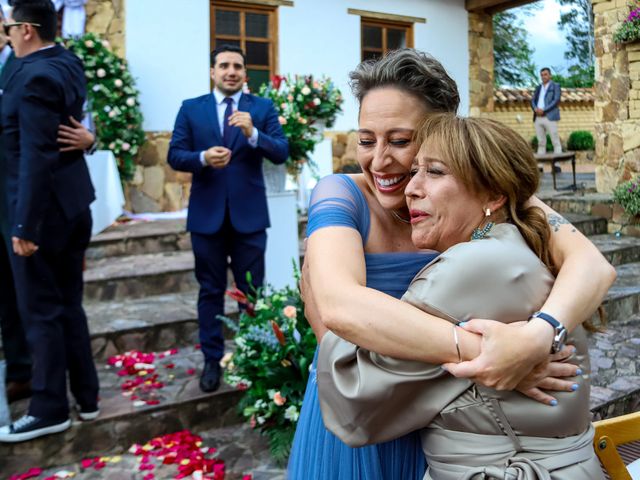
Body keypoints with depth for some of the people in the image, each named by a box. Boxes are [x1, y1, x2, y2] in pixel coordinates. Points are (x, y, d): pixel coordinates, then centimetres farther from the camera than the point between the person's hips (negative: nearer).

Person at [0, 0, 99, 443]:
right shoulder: (68, 64, 9)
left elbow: (36, 157, -23)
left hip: (43, 209, -9)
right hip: (73, 203, 9)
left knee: (41, 313, 3)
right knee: (68, 306, 17)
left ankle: (51, 410, 17)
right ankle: (86, 396, 28)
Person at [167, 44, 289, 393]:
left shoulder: (262, 108, 3)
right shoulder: (191, 108, 6)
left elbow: (281, 153, -7)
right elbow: (175, 156, 0)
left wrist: (253, 133, -23)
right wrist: (203, 158, -19)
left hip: (249, 213, -1)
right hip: (207, 213, 1)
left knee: (252, 290, 6)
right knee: (211, 290, 9)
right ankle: (212, 360, 20)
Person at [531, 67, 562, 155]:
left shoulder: (555, 86, 5)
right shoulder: (538, 88, 21)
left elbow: (556, 101, -7)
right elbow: (533, 101, 13)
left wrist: (543, 110, -16)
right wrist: (535, 109, -9)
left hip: (550, 117, -5)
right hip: (538, 118, 5)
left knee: (555, 142, -6)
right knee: (541, 142, 5)